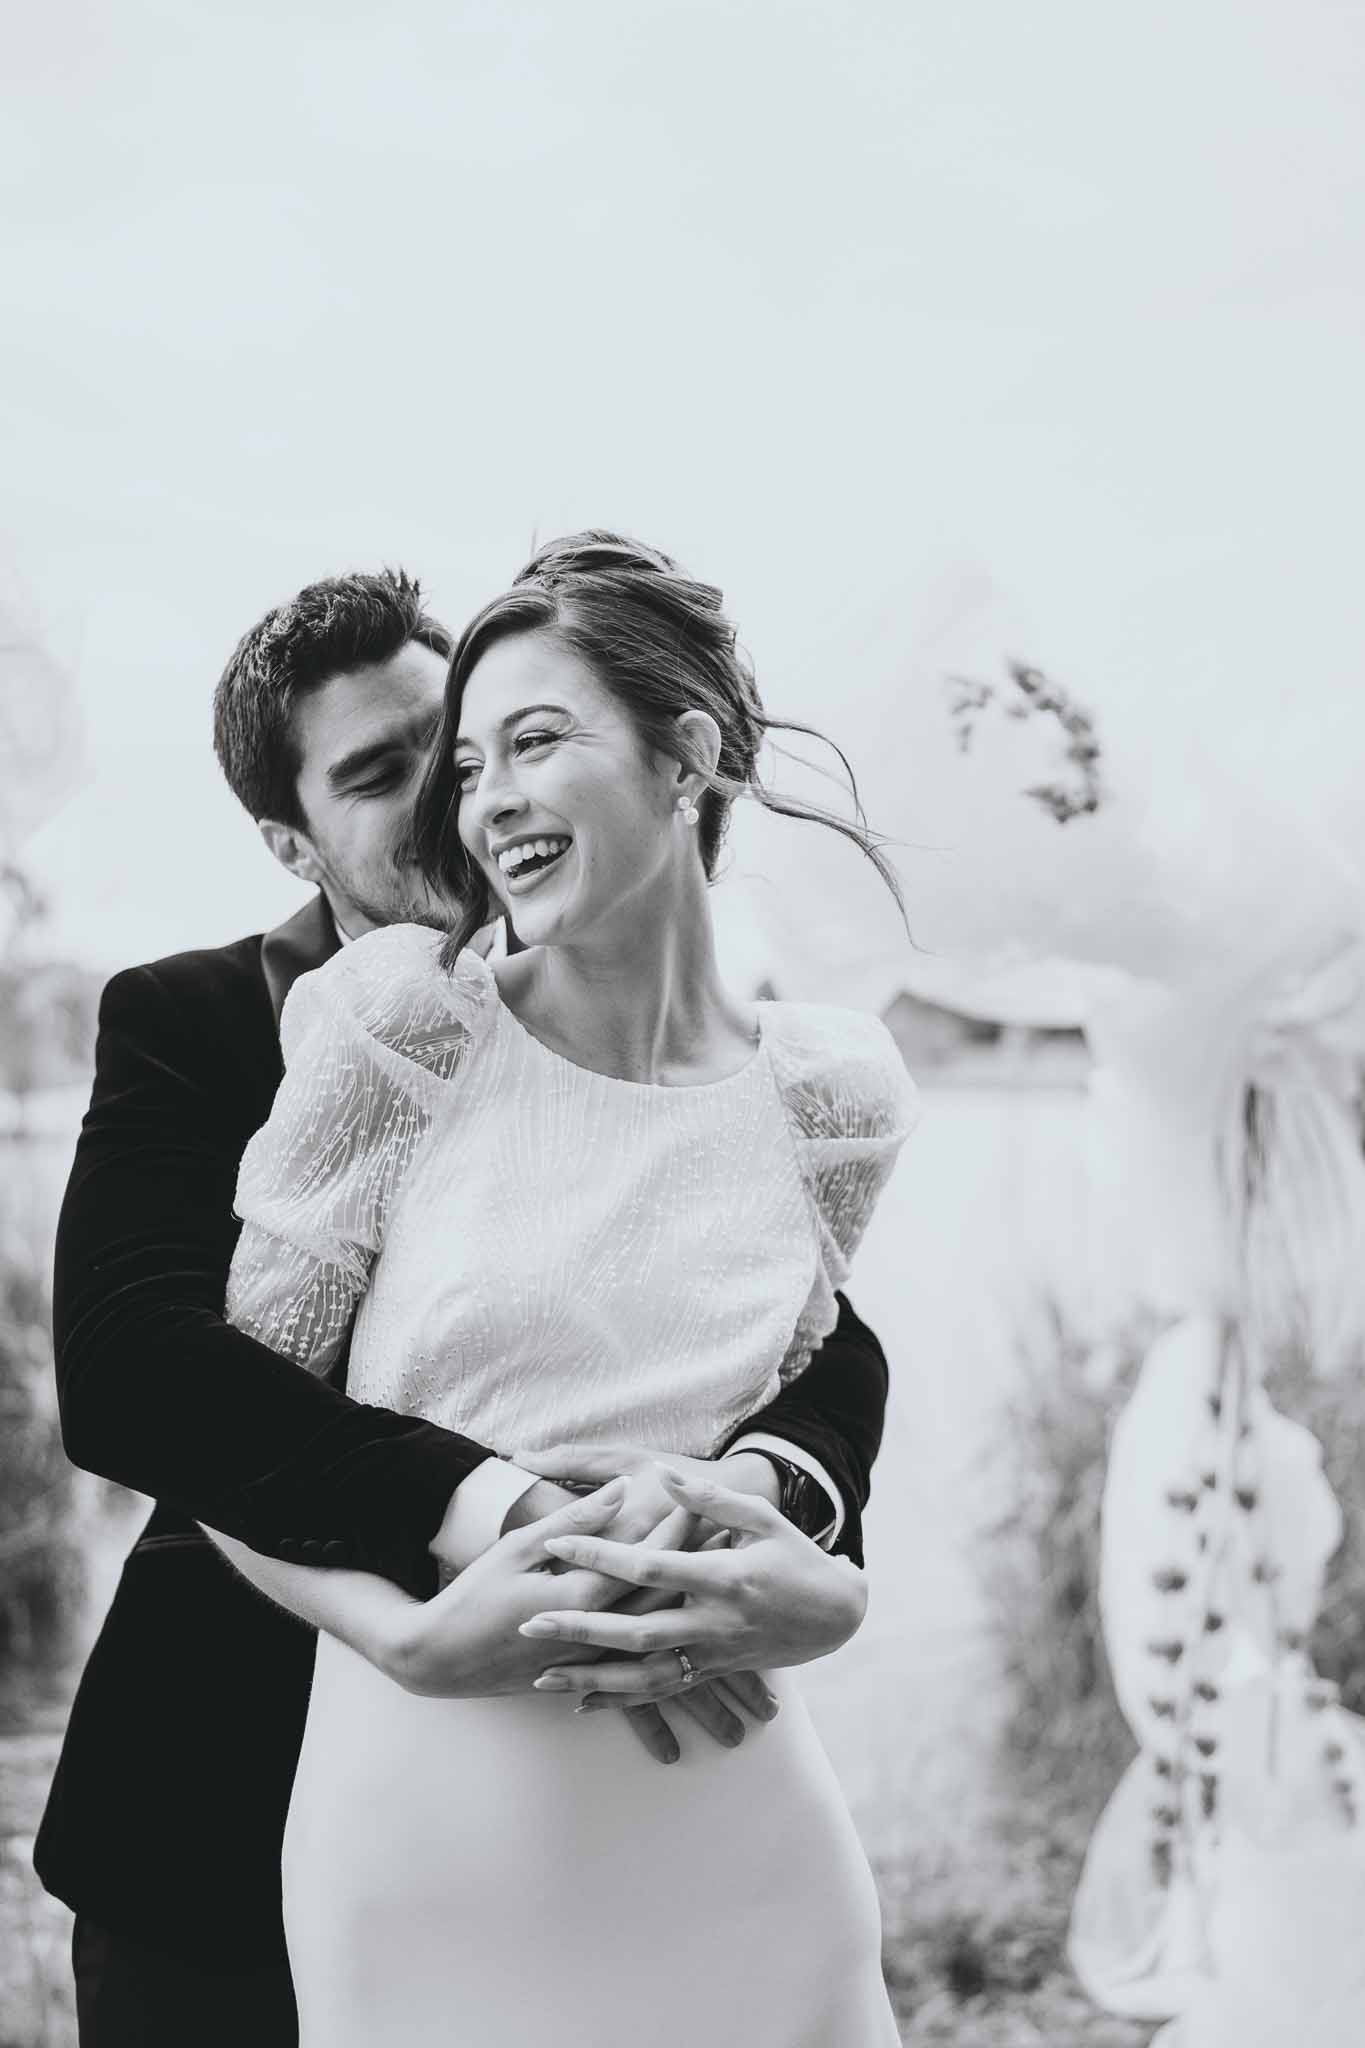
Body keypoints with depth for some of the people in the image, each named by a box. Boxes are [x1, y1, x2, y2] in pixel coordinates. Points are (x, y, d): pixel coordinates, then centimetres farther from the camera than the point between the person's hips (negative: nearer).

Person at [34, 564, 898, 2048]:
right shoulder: (186, 1022, -4)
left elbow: (830, 1344, -8)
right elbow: (118, 1367, -20)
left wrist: (762, 1487, -32)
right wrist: (506, 1518, -33)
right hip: (236, 1803, -1)